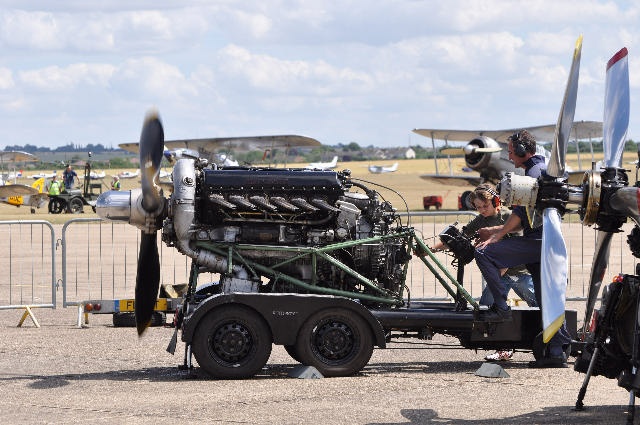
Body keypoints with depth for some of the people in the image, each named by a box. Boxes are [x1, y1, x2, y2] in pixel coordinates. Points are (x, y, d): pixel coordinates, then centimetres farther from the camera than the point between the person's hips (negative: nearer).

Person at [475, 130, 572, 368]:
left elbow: (522, 211, -15)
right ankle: (557, 353, 6)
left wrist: (496, 236, -12)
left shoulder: (534, 171, -7)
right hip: (548, 241, 10)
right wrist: (496, 230, 27)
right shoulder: (546, 168, 25)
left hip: (537, 241, -10)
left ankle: (501, 307, -13)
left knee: (484, 253, -12)